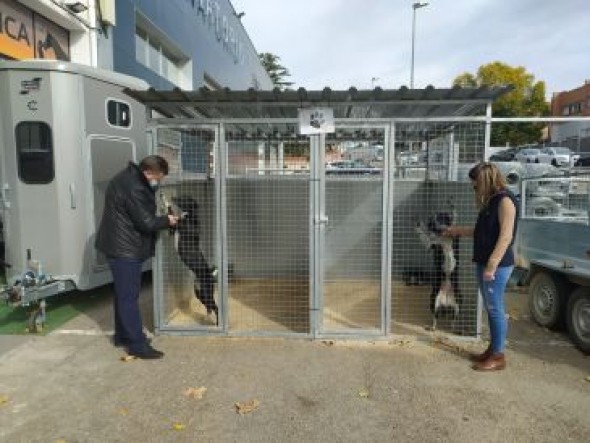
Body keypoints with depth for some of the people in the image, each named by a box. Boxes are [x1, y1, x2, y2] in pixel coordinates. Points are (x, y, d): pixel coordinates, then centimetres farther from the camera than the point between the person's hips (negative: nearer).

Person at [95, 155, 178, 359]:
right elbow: (146, 223, -21)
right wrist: (167, 220, -5)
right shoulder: (134, 189, -24)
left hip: (119, 246, 10)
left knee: (123, 294, 19)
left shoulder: (128, 178, 9)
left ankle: (122, 335, 32)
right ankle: (137, 345, 3)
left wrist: (160, 218, 4)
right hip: (125, 249, -10)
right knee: (129, 297, -5)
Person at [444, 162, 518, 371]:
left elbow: (506, 236, -20)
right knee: (490, 309, 14)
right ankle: (492, 350, 25)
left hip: (497, 265, -9)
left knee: (496, 309, -1)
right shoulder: (491, 201, 14)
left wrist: (492, 265, -23)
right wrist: (457, 230, 29)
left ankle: (498, 356, 10)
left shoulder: (505, 200, -13)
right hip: (483, 262, 9)